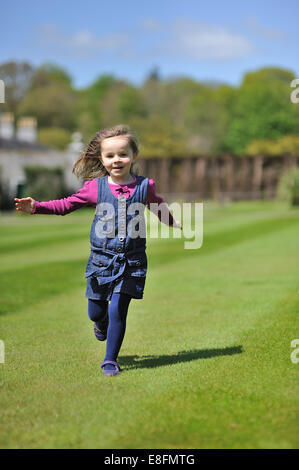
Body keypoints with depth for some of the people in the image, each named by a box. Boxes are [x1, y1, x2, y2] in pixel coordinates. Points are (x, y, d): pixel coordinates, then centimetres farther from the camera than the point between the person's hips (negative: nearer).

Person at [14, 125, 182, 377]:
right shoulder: (95, 187, -3)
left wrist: (176, 223, 26)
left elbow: (160, 207, 20)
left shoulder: (145, 186, -2)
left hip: (132, 261, -1)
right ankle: (102, 323, 49)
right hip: (102, 259, 1)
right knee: (96, 312, 11)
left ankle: (111, 360, 10)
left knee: (117, 311, -7)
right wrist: (36, 206, -4)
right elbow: (66, 204, 6)